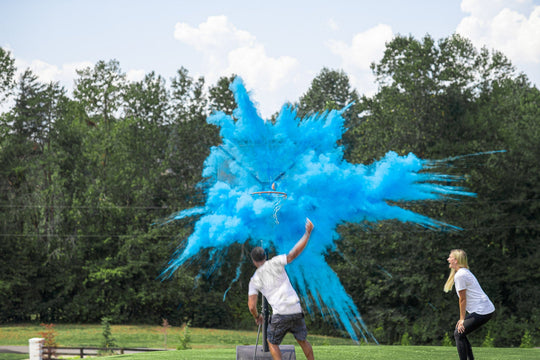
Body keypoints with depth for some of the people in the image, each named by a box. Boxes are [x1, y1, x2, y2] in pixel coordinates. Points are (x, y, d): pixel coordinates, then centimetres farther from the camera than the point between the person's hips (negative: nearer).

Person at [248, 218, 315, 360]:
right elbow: (295, 252, -2)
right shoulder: (274, 263, 7)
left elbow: (251, 306, 1)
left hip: (280, 314, -2)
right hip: (296, 311, 2)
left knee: (272, 343, 17)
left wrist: (257, 316, 23)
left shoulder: (254, 280, 7)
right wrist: (308, 233, 5)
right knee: (302, 340, 20)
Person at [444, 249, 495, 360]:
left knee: (458, 334, -7)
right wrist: (462, 319, 17)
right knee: (460, 331, 15)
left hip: (481, 311, -10)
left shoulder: (459, 275, -12)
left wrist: (462, 319, -4)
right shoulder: (465, 272, 18)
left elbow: (463, 299, -11)